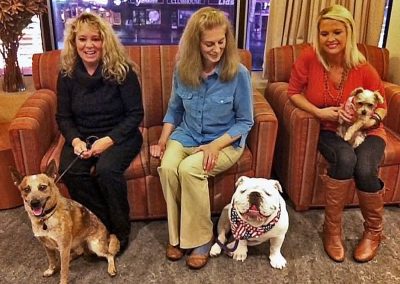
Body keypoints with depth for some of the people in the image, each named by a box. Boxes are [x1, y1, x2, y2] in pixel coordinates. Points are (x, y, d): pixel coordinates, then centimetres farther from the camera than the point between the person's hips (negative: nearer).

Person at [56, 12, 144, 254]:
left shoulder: (122, 70, -11)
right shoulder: (67, 74, 0)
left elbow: (135, 114, -10)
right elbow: (63, 117, 6)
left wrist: (109, 140, -22)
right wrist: (75, 140, -15)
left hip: (119, 136, -3)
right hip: (82, 136, 4)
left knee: (106, 170, -32)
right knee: (70, 172, -26)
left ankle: (120, 231, -8)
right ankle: (102, 226, -6)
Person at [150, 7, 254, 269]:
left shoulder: (239, 73, -15)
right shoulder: (182, 70, -4)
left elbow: (245, 122, -8)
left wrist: (215, 145, -20)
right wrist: (163, 139, -4)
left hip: (226, 141, -3)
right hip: (186, 136, 4)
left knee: (189, 169, -31)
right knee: (167, 167, -27)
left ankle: (201, 239, -8)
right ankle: (177, 235, -5)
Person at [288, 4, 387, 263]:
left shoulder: (364, 70, -13)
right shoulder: (309, 59, -14)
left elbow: (382, 107, 1)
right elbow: (294, 92, -2)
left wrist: (370, 120, -22)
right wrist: (319, 112, -17)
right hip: (329, 131, 0)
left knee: (365, 168, -30)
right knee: (345, 158, -34)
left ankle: (374, 231, 1)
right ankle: (332, 228, -13)